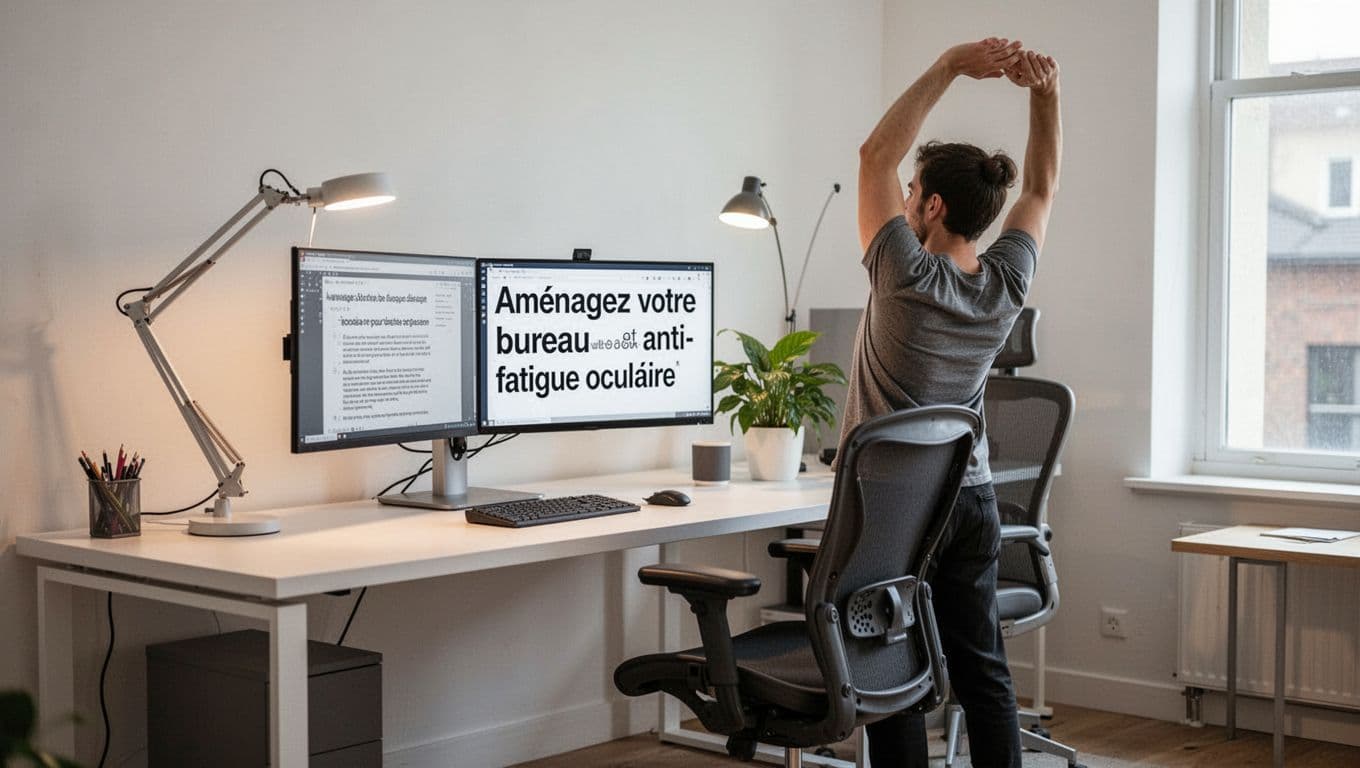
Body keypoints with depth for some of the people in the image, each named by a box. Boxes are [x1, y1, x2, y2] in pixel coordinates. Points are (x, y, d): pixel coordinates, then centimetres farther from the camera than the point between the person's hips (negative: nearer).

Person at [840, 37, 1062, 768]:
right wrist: (1045, 91, -2)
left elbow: (875, 155, -12)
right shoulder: (1006, 284, -3)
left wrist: (949, 66, -13)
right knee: (982, 672, 10)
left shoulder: (908, 279, -17)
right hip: (970, 499, 6)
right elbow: (1041, 187, 10)